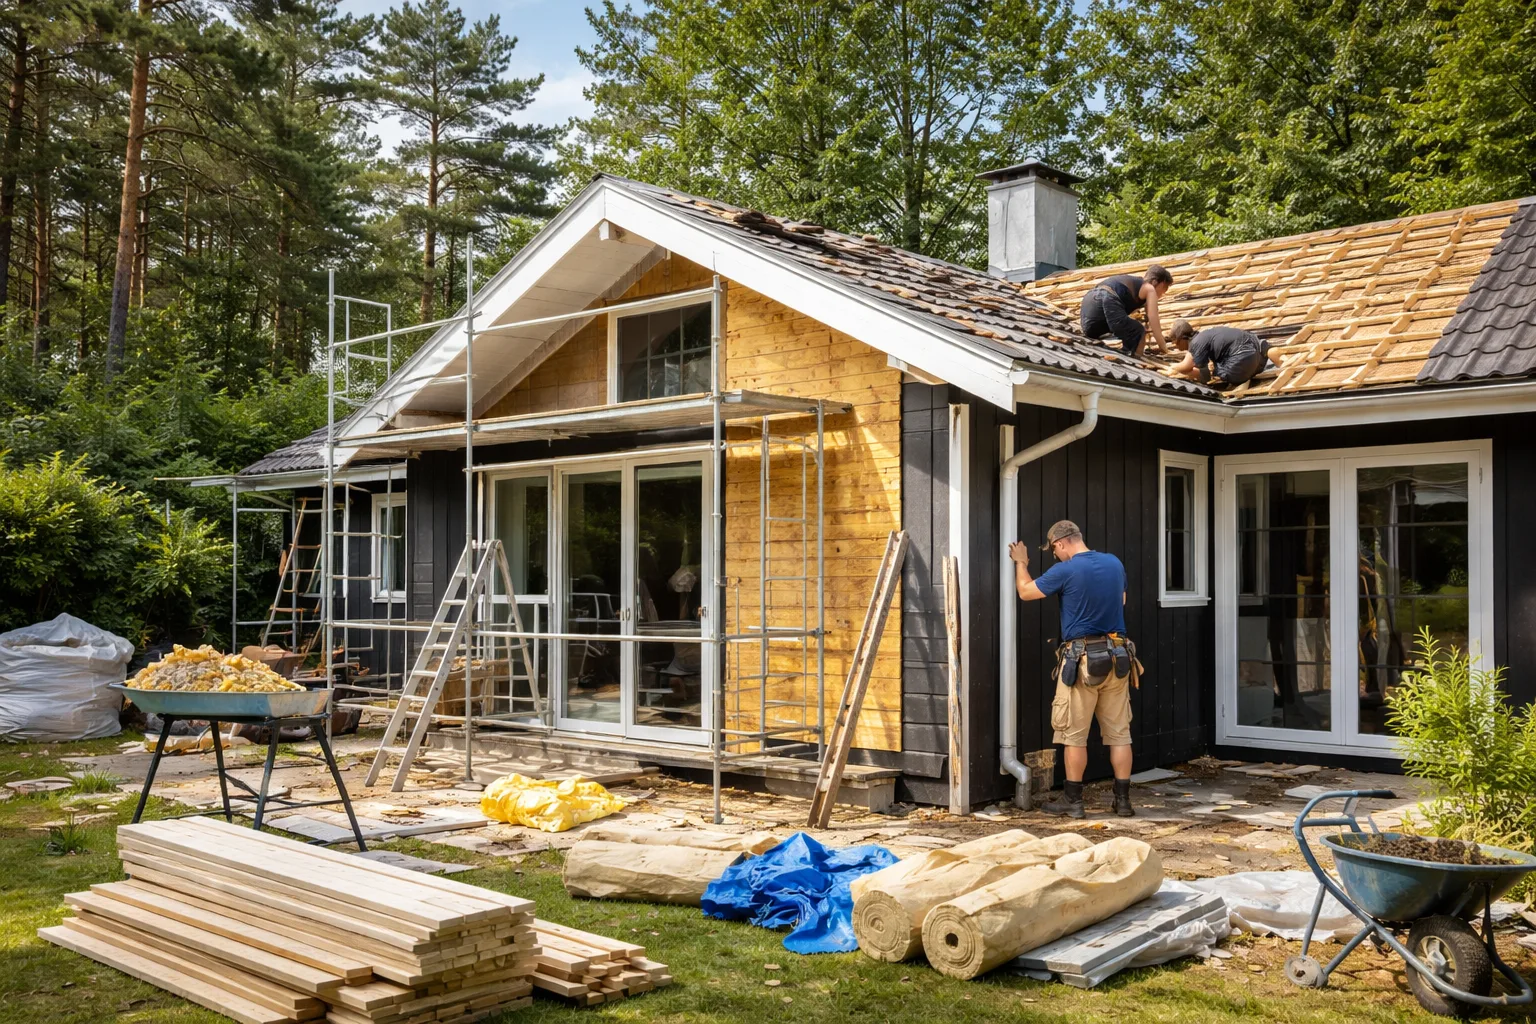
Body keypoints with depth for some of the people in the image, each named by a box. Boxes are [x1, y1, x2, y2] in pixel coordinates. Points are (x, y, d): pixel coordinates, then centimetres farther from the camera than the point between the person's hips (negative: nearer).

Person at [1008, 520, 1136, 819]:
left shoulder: (1066, 570, -12)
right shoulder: (1115, 564, 6)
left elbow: (1026, 591, 0)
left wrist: (1021, 562, 16)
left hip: (1082, 659, -5)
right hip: (1117, 657, 6)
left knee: (1074, 735, 4)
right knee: (1119, 732, 9)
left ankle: (1072, 800, 9)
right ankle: (1123, 799, 12)